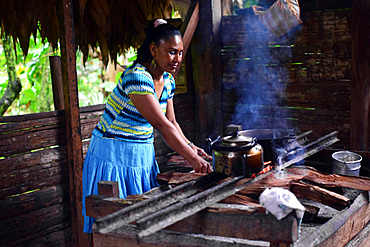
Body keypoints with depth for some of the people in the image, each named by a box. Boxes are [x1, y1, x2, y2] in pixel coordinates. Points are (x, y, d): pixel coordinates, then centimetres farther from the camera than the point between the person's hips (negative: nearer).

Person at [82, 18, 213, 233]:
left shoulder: (168, 81, 4)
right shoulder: (136, 77, -23)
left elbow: (172, 123, 11)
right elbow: (162, 125, -28)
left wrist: (190, 147, -5)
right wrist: (193, 159, -28)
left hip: (143, 156, 8)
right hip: (113, 156, -8)